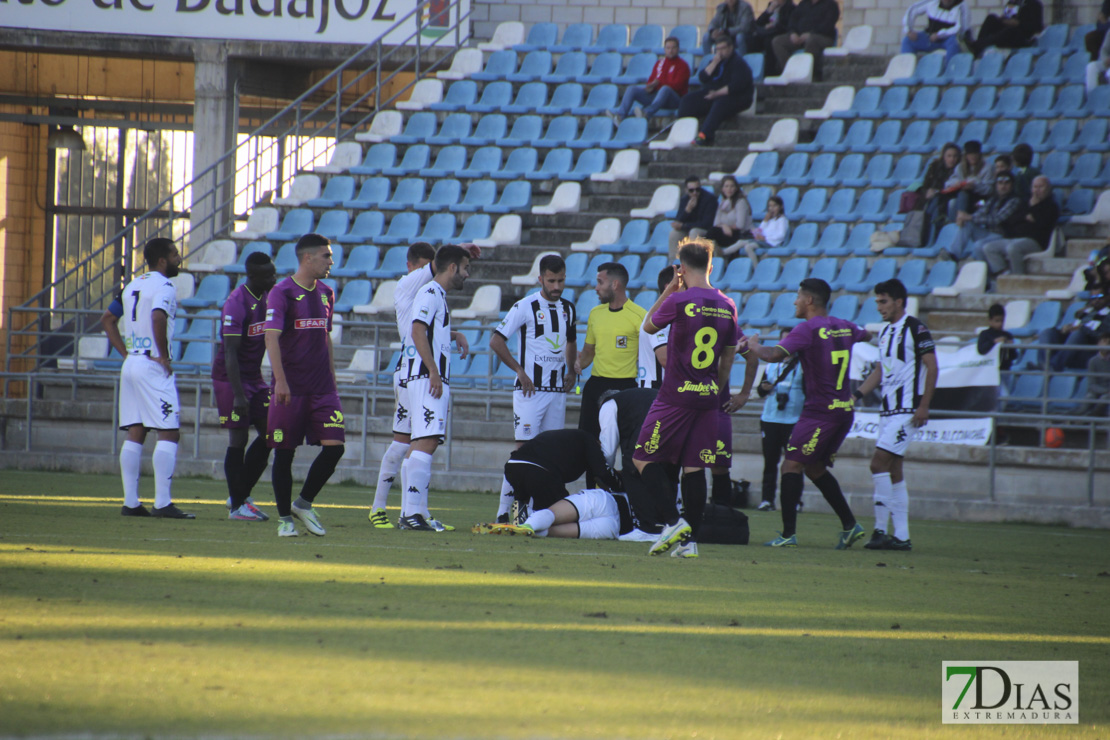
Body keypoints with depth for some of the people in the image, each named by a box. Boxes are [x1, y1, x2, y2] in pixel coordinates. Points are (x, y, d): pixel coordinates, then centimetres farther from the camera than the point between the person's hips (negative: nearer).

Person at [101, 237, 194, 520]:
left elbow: (107, 319, 20)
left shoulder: (132, 286, 16)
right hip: (154, 367, -8)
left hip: (131, 364, 8)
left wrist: (125, 353, 15)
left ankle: (130, 502, 8)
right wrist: (163, 355, -18)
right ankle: (162, 503, -13)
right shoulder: (164, 287, -10)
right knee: (168, 433, -7)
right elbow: (158, 317, -28)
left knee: (135, 434, 9)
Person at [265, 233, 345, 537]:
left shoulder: (326, 293, 13)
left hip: (322, 389, 5)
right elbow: (272, 336, -15)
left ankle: (304, 503, 12)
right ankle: (285, 518, 12)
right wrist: (280, 380, -24)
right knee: (284, 452, 1)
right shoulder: (282, 293, -7)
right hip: (290, 388, -5)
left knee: (334, 446, -6)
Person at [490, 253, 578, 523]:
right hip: (530, 389, -6)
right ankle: (504, 510, -12)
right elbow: (497, 341, -8)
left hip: (557, 390, 6)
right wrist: (520, 371, -11)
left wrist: (572, 372, 14)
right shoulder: (525, 307, -7)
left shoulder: (568, 309, 13)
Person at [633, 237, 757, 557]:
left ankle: (673, 522, -9)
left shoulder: (678, 301, -11)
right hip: (708, 397, 5)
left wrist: (669, 290, 12)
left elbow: (648, 326, 7)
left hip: (676, 396, -5)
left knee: (644, 459, 4)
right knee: (694, 469, 7)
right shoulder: (727, 306, 6)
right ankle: (690, 540, 4)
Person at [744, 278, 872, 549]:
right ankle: (850, 525, 16)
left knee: (791, 465, -7)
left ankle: (788, 534, -12)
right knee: (815, 468, 19)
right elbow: (865, 335, 34)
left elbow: (773, 355, -20)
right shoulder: (844, 327, 11)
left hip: (820, 412, -8)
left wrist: (754, 345, -1)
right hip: (844, 410, 8)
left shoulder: (808, 329, -12)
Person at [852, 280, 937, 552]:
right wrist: (857, 395, 12)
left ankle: (881, 529, -15)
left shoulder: (915, 329, -9)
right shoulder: (885, 332, 16)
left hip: (907, 411, -9)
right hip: (888, 409, 9)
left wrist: (924, 406, -17)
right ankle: (901, 536, 10)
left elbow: (932, 367, -11)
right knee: (893, 470, 8)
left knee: (879, 462, -16)